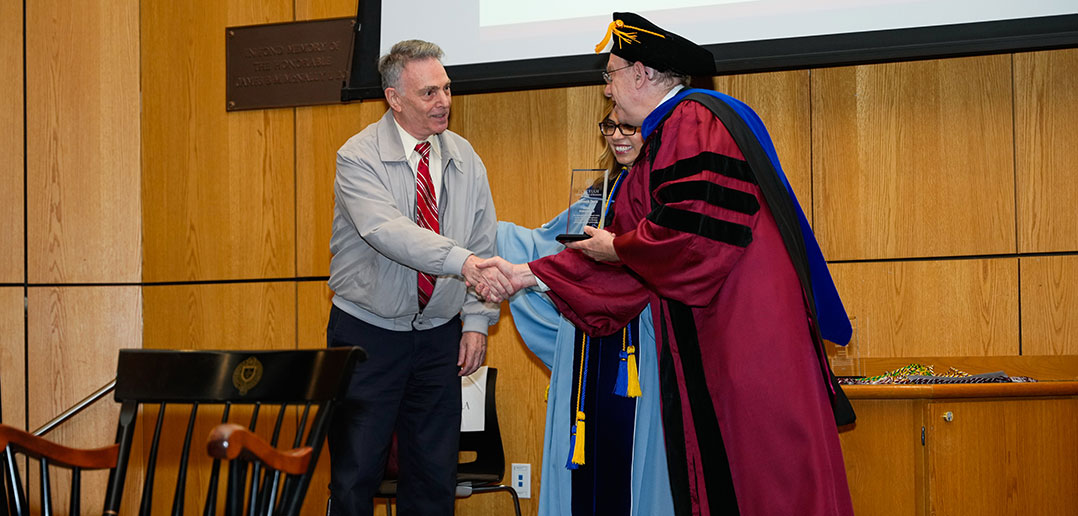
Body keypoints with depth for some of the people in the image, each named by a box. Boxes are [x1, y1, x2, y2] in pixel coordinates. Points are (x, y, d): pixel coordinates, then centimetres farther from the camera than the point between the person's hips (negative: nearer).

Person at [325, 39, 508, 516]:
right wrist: (460, 260, -41)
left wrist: (477, 319, 0)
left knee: (435, 476, 6)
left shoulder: (463, 158, 5)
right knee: (355, 473, -3)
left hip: (440, 335, 4)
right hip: (368, 333, -4)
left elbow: (484, 243, 9)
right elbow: (386, 231, -29)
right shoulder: (359, 158, -11)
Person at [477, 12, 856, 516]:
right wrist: (526, 274, 16)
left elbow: (695, 229, -22)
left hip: (748, 335, -10)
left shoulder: (696, 121, -10)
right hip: (703, 342, 10)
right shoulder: (666, 135, 21)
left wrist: (618, 248, -5)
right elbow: (627, 243, 21)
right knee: (705, 473, 10)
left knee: (762, 475, -9)